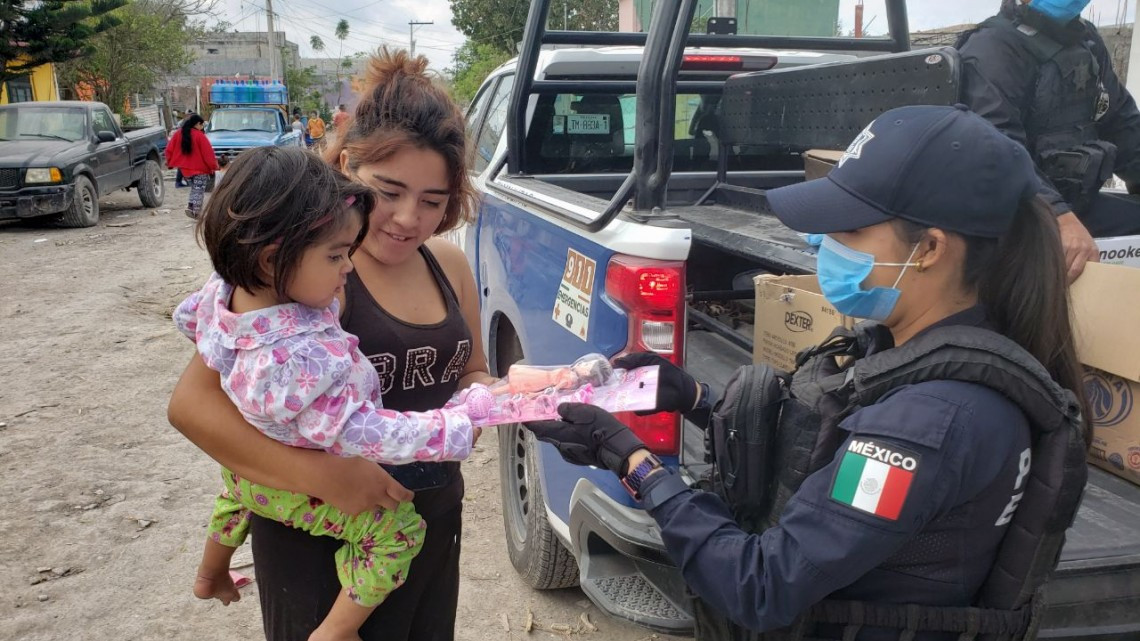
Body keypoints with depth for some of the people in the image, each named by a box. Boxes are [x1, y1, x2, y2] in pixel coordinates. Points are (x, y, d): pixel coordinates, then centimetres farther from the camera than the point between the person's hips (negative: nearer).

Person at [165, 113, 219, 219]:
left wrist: (169, 162, 19)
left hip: (185, 169, 6)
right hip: (200, 169, -6)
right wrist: (213, 166, -8)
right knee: (199, 190, 2)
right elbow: (208, 153, -15)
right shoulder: (199, 136, -15)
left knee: (194, 188, 21)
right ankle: (196, 211, -4)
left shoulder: (178, 134, 3)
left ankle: (190, 205, 4)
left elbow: (169, 149, 6)